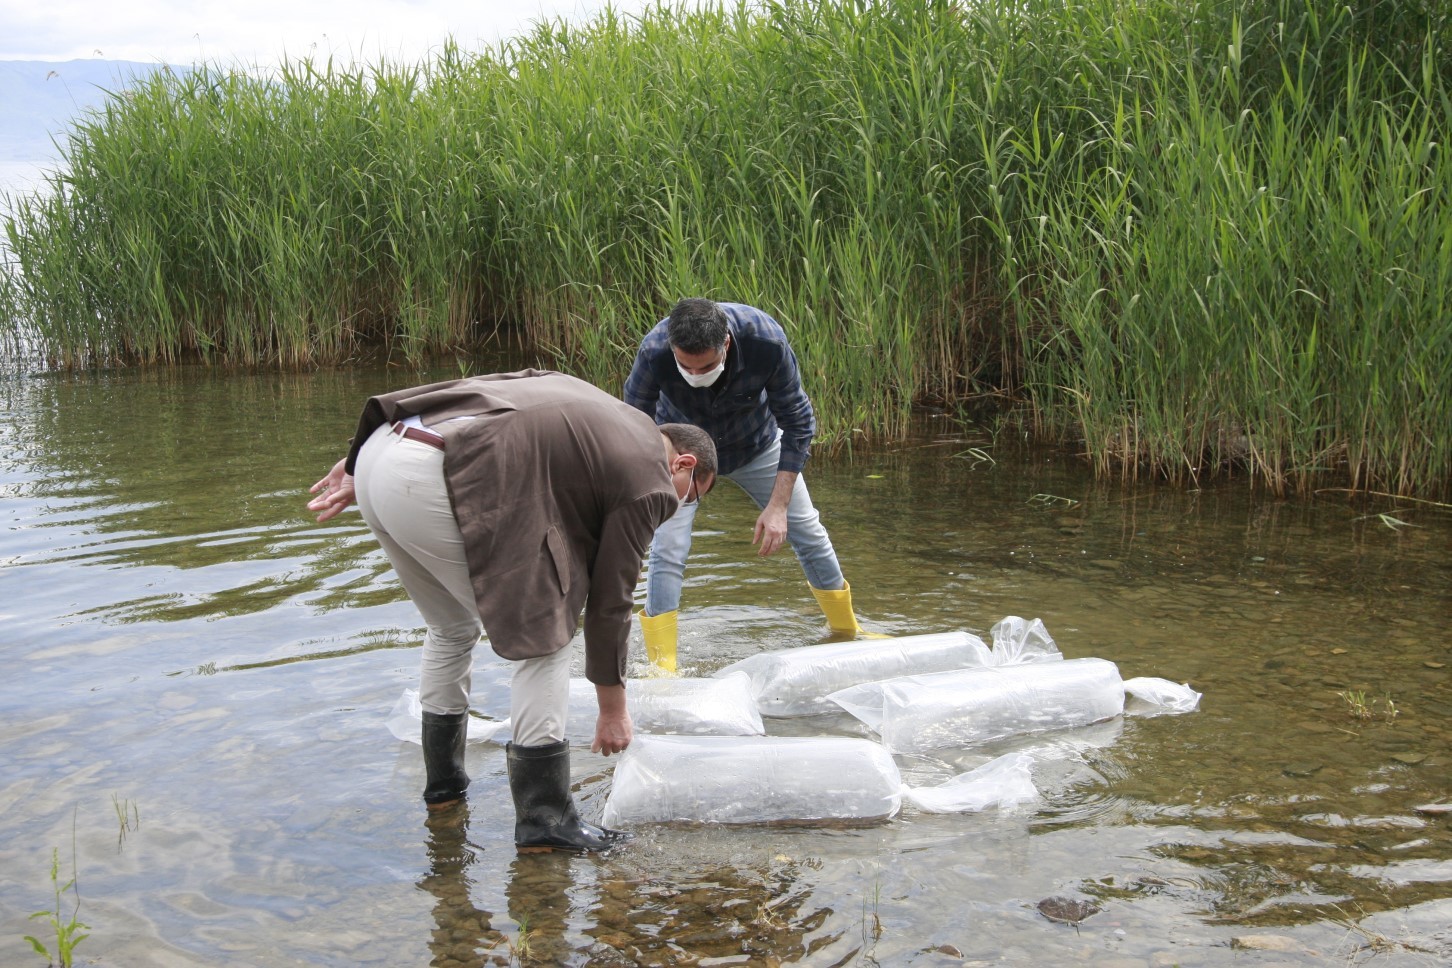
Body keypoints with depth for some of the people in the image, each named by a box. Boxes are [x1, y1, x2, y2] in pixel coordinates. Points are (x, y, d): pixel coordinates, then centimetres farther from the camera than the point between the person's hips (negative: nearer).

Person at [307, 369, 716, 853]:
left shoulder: (581, 402, 28)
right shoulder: (648, 478, 6)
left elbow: (467, 393, 23)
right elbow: (610, 600, 9)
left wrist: (359, 463, 21)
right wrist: (612, 708, 21)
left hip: (378, 452, 9)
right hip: (432, 484, -9)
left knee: (452, 628, 27)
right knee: (544, 634, 6)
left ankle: (443, 784, 39)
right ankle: (544, 818, 7)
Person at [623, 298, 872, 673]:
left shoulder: (767, 342, -36)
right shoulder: (653, 353, -37)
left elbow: (798, 423, -22)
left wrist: (778, 505, -24)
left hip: (757, 445, 1)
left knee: (809, 532, 9)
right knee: (667, 550, -16)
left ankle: (847, 631, 32)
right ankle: (662, 669, -7)